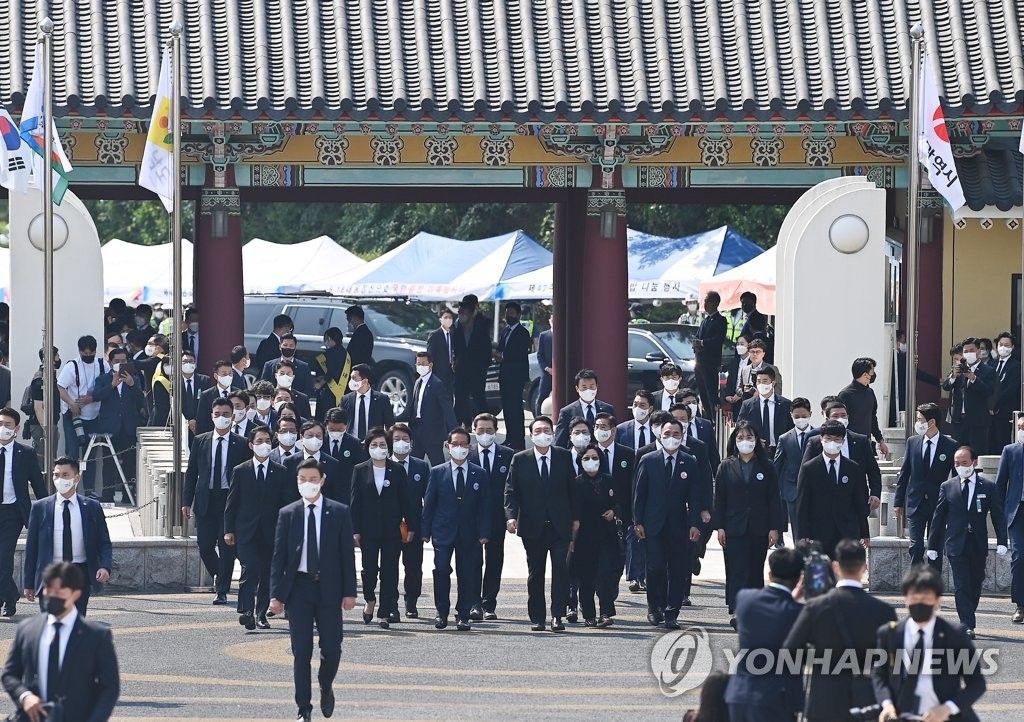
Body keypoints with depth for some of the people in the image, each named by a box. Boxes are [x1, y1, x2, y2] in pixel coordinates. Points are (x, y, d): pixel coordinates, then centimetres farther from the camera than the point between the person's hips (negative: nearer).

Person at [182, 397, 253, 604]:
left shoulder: (241, 445, 0)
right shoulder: (200, 442, 7)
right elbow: (191, 473, 9)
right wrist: (187, 501, 3)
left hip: (230, 500, -2)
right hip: (205, 500, 2)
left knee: (227, 547, -4)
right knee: (204, 546, 3)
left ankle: (222, 591, 4)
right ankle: (218, 575, 31)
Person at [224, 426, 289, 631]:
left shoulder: (280, 472, 7)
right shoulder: (240, 471, 5)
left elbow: (286, 503, 7)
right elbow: (231, 503, 6)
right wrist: (229, 530, -1)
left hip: (271, 532, 2)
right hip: (246, 531, -2)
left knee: (266, 574, 6)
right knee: (249, 570, -15)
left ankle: (261, 614, 16)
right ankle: (247, 612, -22)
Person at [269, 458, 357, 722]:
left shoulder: (339, 512, 3)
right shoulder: (287, 514, 5)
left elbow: (347, 553, 3)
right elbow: (278, 556, 4)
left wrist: (349, 592, -3)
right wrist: (276, 594, -3)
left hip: (329, 588, 0)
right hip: (298, 587, 0)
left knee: (332, 648, -2)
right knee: (301, 651, 0)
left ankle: (326, 687, 29)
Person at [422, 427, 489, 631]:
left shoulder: (479, 474, 7)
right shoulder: (437, 473, 6)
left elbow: (483, 505, 6)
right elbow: (429, 504, 6)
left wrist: (483, 533, -3)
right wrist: (426, 531, 0)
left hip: (469, 534, 1)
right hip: (443, 530, -1)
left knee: (467, 574, 1)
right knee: (441, 569, -12)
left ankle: (463, 615, 11)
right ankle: (442, 612, 3)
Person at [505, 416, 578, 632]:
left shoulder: (564, 457, 5)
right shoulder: (520, 460, 3)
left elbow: (572, 488, 10)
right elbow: (511, 491, 2)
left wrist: (575, 517, 7)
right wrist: (511, 515, -13)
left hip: (560, 525, 0)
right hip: (532, 526, 0)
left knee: (561, 569, -11)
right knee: (535, 573, 6)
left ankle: (557, 616, -10)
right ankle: (537, 618, 13)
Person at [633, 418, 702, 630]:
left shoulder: (690, 463, 6)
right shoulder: (648, 461, 5)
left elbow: (694, 496, 4)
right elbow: (639, 494, 6)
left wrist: (694, 524, -5)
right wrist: (638, 522, -1)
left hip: (679, 525, 1)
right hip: (654, 525, -1)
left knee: (677, 571, -1)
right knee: (656, 568, -8)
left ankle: (671, 614, 5)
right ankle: (655, 608, 11)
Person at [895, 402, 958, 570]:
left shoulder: (951, 446, -5)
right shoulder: (912, 442, 4)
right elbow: (904, 473, 9)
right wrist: (898, 501, 7)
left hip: (938, 504, -2)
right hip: (915, 503, 2)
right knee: (916, 547, -7)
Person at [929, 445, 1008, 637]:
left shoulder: (989, 487, 4)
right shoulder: (947, 487, 5)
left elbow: (999, 516, 4)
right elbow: (939, 518, 8)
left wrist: (1001, 542, -6)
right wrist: (933, 545, 7)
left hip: (978, 546, 1)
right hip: (956, 545, -1)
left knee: (975, 585, 8)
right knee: (962, 586, -9)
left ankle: (967, 621, 24)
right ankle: (967, 626, -12)